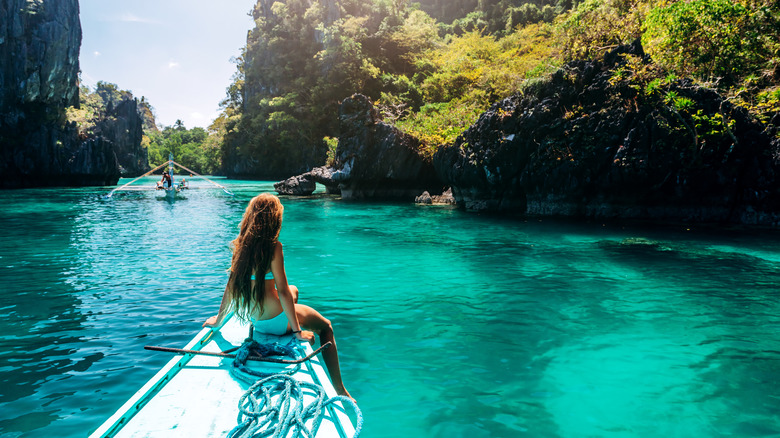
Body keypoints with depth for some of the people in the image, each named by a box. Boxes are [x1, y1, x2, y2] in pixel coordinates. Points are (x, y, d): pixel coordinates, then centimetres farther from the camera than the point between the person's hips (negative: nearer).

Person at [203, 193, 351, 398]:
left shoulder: (241, 244, -2)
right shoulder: (273, 246, -21)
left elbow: (231, 285, 4)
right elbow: (282, 291, -21)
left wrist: (219, 320, 17)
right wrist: (297, 330, -14)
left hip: (255, 320, 7)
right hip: (275, 321, -7)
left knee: (294, 290, 33)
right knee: (326, 327, 16)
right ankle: (339, 389, 14)